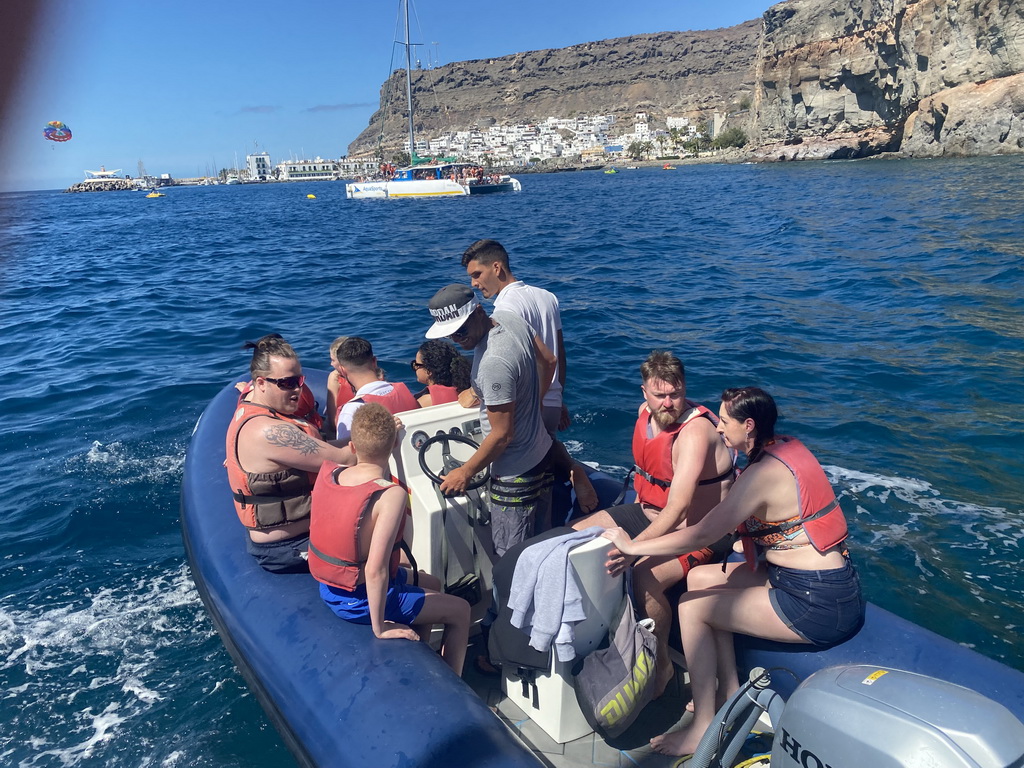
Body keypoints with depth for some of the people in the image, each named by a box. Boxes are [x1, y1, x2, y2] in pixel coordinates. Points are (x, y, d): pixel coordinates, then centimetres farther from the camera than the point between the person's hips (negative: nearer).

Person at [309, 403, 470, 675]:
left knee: (431, 584, 29)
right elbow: (375, 570, -33)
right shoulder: (392, 495, -31)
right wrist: (379, 627, -22)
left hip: (328, 588, 8)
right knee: (460, 611, 11)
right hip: (359, 602, -8)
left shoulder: (327, 472, -12)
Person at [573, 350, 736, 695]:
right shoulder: (646, 412, -4)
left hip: (697, 530, -8)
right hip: (650, 512, 9)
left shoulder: (696, 431, -29)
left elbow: (678, 509, -39)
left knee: (645, 576, -34)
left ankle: (661, 664, -8)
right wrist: (641, 503, 8)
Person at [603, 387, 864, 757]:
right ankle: (730, 694, 20)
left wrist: (632, 546, -16)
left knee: (692, 606, -2)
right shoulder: (787, 446, 5)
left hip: (817, 605, -9)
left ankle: (703, 730, 7)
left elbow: (702, 536, -24)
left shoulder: (764, 472, -22)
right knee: (700, 577, 12)